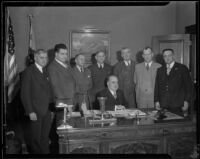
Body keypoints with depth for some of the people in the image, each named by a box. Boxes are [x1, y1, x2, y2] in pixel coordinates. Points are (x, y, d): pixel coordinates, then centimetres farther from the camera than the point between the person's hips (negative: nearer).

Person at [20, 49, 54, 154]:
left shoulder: (46, 71, 12)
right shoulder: (28, 72, -7)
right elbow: (25, 94, -10)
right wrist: (30, 112, -15)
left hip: (47, 111, 5)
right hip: (35, 111, -5)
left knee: (45, 138, 13)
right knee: (35, 139, 6)